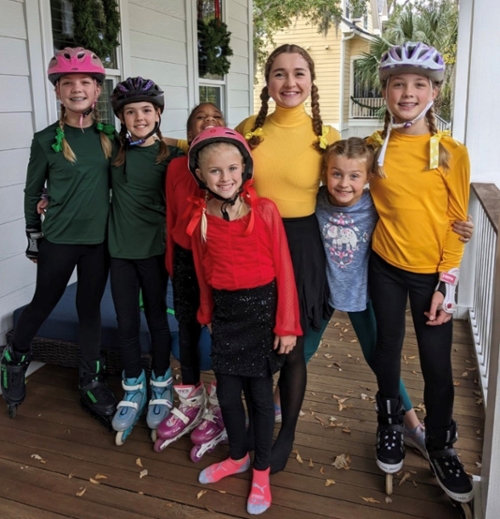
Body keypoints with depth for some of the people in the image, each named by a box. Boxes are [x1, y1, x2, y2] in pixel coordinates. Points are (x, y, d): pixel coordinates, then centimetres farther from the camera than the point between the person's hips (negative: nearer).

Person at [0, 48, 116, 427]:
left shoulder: (109, 136, 2)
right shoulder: (47, 140, -6)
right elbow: (32, 192, 2)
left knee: (90, 309, 11)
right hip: (58, 239, -2)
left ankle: (91, 382, 26)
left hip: (99, 238, 2)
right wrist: (34, 238, 4)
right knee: (43, 304, 12)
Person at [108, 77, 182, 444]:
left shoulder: (170, 155, -6)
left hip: (154, 249, -2)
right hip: (120, 249, 3)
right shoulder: (114, 151, 2)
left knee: (157, 319, 10)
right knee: (126, 324, 10)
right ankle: (133, 390, 29)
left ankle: (161, 387, 30)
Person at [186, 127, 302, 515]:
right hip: (225, 312, 4)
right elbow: (203, 272, 8)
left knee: (261, 394, 10)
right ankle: (238, 456, 40)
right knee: (227, 393, 14)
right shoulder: (201, 217, -2)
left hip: (261, 308, -3)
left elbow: (284, 269, -11)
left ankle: (262, 471, 31)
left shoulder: (265, 210, -14)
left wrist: (287, 325, -10)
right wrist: (207, 313, 16)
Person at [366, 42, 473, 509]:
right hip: (385, 267, 2)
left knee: (437, 364, 6)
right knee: (387, 350, 15)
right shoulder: (374, 148, -2)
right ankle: (390, 425, 39)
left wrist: (447, 283, -9)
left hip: (432, 273, -2)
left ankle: (441, 448, 29)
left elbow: (456, 223, -6)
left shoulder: (451, 153, -8)